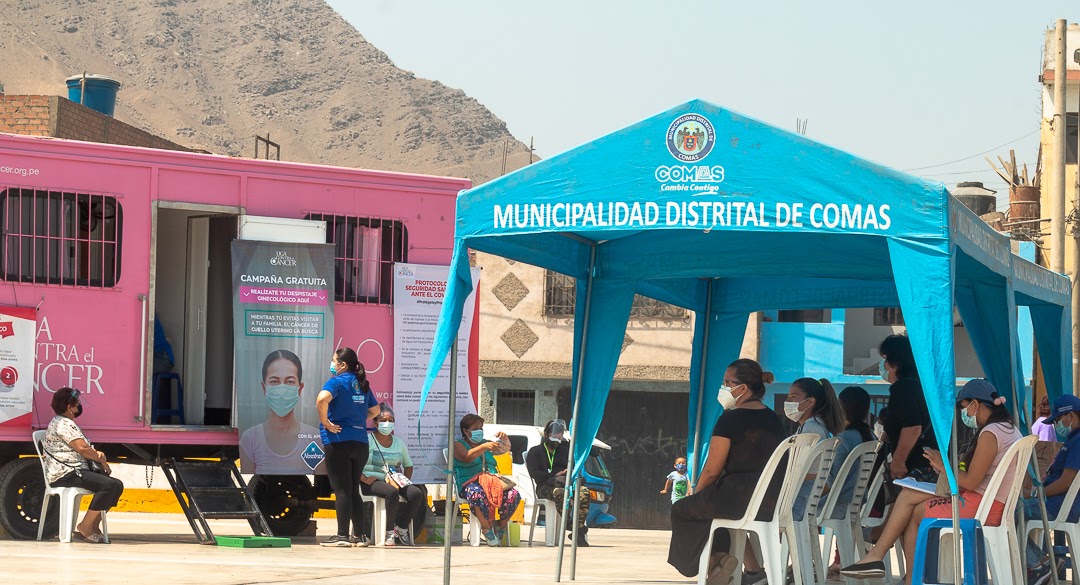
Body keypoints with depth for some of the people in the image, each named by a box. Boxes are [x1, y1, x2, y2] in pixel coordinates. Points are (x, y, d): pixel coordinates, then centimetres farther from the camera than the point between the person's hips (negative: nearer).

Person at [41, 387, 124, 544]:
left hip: (77, 471, 11)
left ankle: (94, 525, 5)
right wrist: (102, 460, -5)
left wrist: (97, 454, -1)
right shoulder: (64, 424, -12)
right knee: (110, 485, -26)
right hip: (65, 474, -11)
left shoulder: (65, 423, 23)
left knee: (117, 485, 8)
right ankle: (85, 527, -19)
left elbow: (85, 448, 21)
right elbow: (82, 448, -20)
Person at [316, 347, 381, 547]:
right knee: (353, 490, 12)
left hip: (338, 441, -6)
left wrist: (325, 422, -16)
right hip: (360, 442, 6)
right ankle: (359, 535, 11)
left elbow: (322, 399, -28)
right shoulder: (362, 384, 13)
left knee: (341, 490, -5)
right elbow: (375, 410, 24)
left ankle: (343, 536, -6)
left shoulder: (337, 382, -9)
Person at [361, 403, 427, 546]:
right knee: (392, 492, -37)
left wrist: (405, 481, 8)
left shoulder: (399, 443, 18)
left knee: (417, 493, -22)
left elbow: (408, 466, 27)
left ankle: (401, 528, -6)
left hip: (394, 481, 5)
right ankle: (389, 532, -24)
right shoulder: (367, 440, 1)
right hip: (373, 481, -5)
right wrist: (364, 479, -19)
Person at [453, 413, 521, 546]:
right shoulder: (458, 444, 10)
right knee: (478, 493, -42)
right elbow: (466, 457, -11)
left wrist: (505, 440, -3)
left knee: (513, 495, -23)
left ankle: (501, 526, -8)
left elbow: (504, 449, 20)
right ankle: (487, 529, -31)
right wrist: (484, 447, -25)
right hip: (469, 483, -5)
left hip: (492, 482, 5)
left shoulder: (486, 443, 28)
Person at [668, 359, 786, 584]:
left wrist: (695, 494, 10)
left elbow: (712, 470, -10)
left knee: (681, 509, 14)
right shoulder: (774, 420, 12)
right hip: (774, 502, 8)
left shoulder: (730, 420, -11)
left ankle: (715, 560, 4)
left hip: (739, 499, -7)